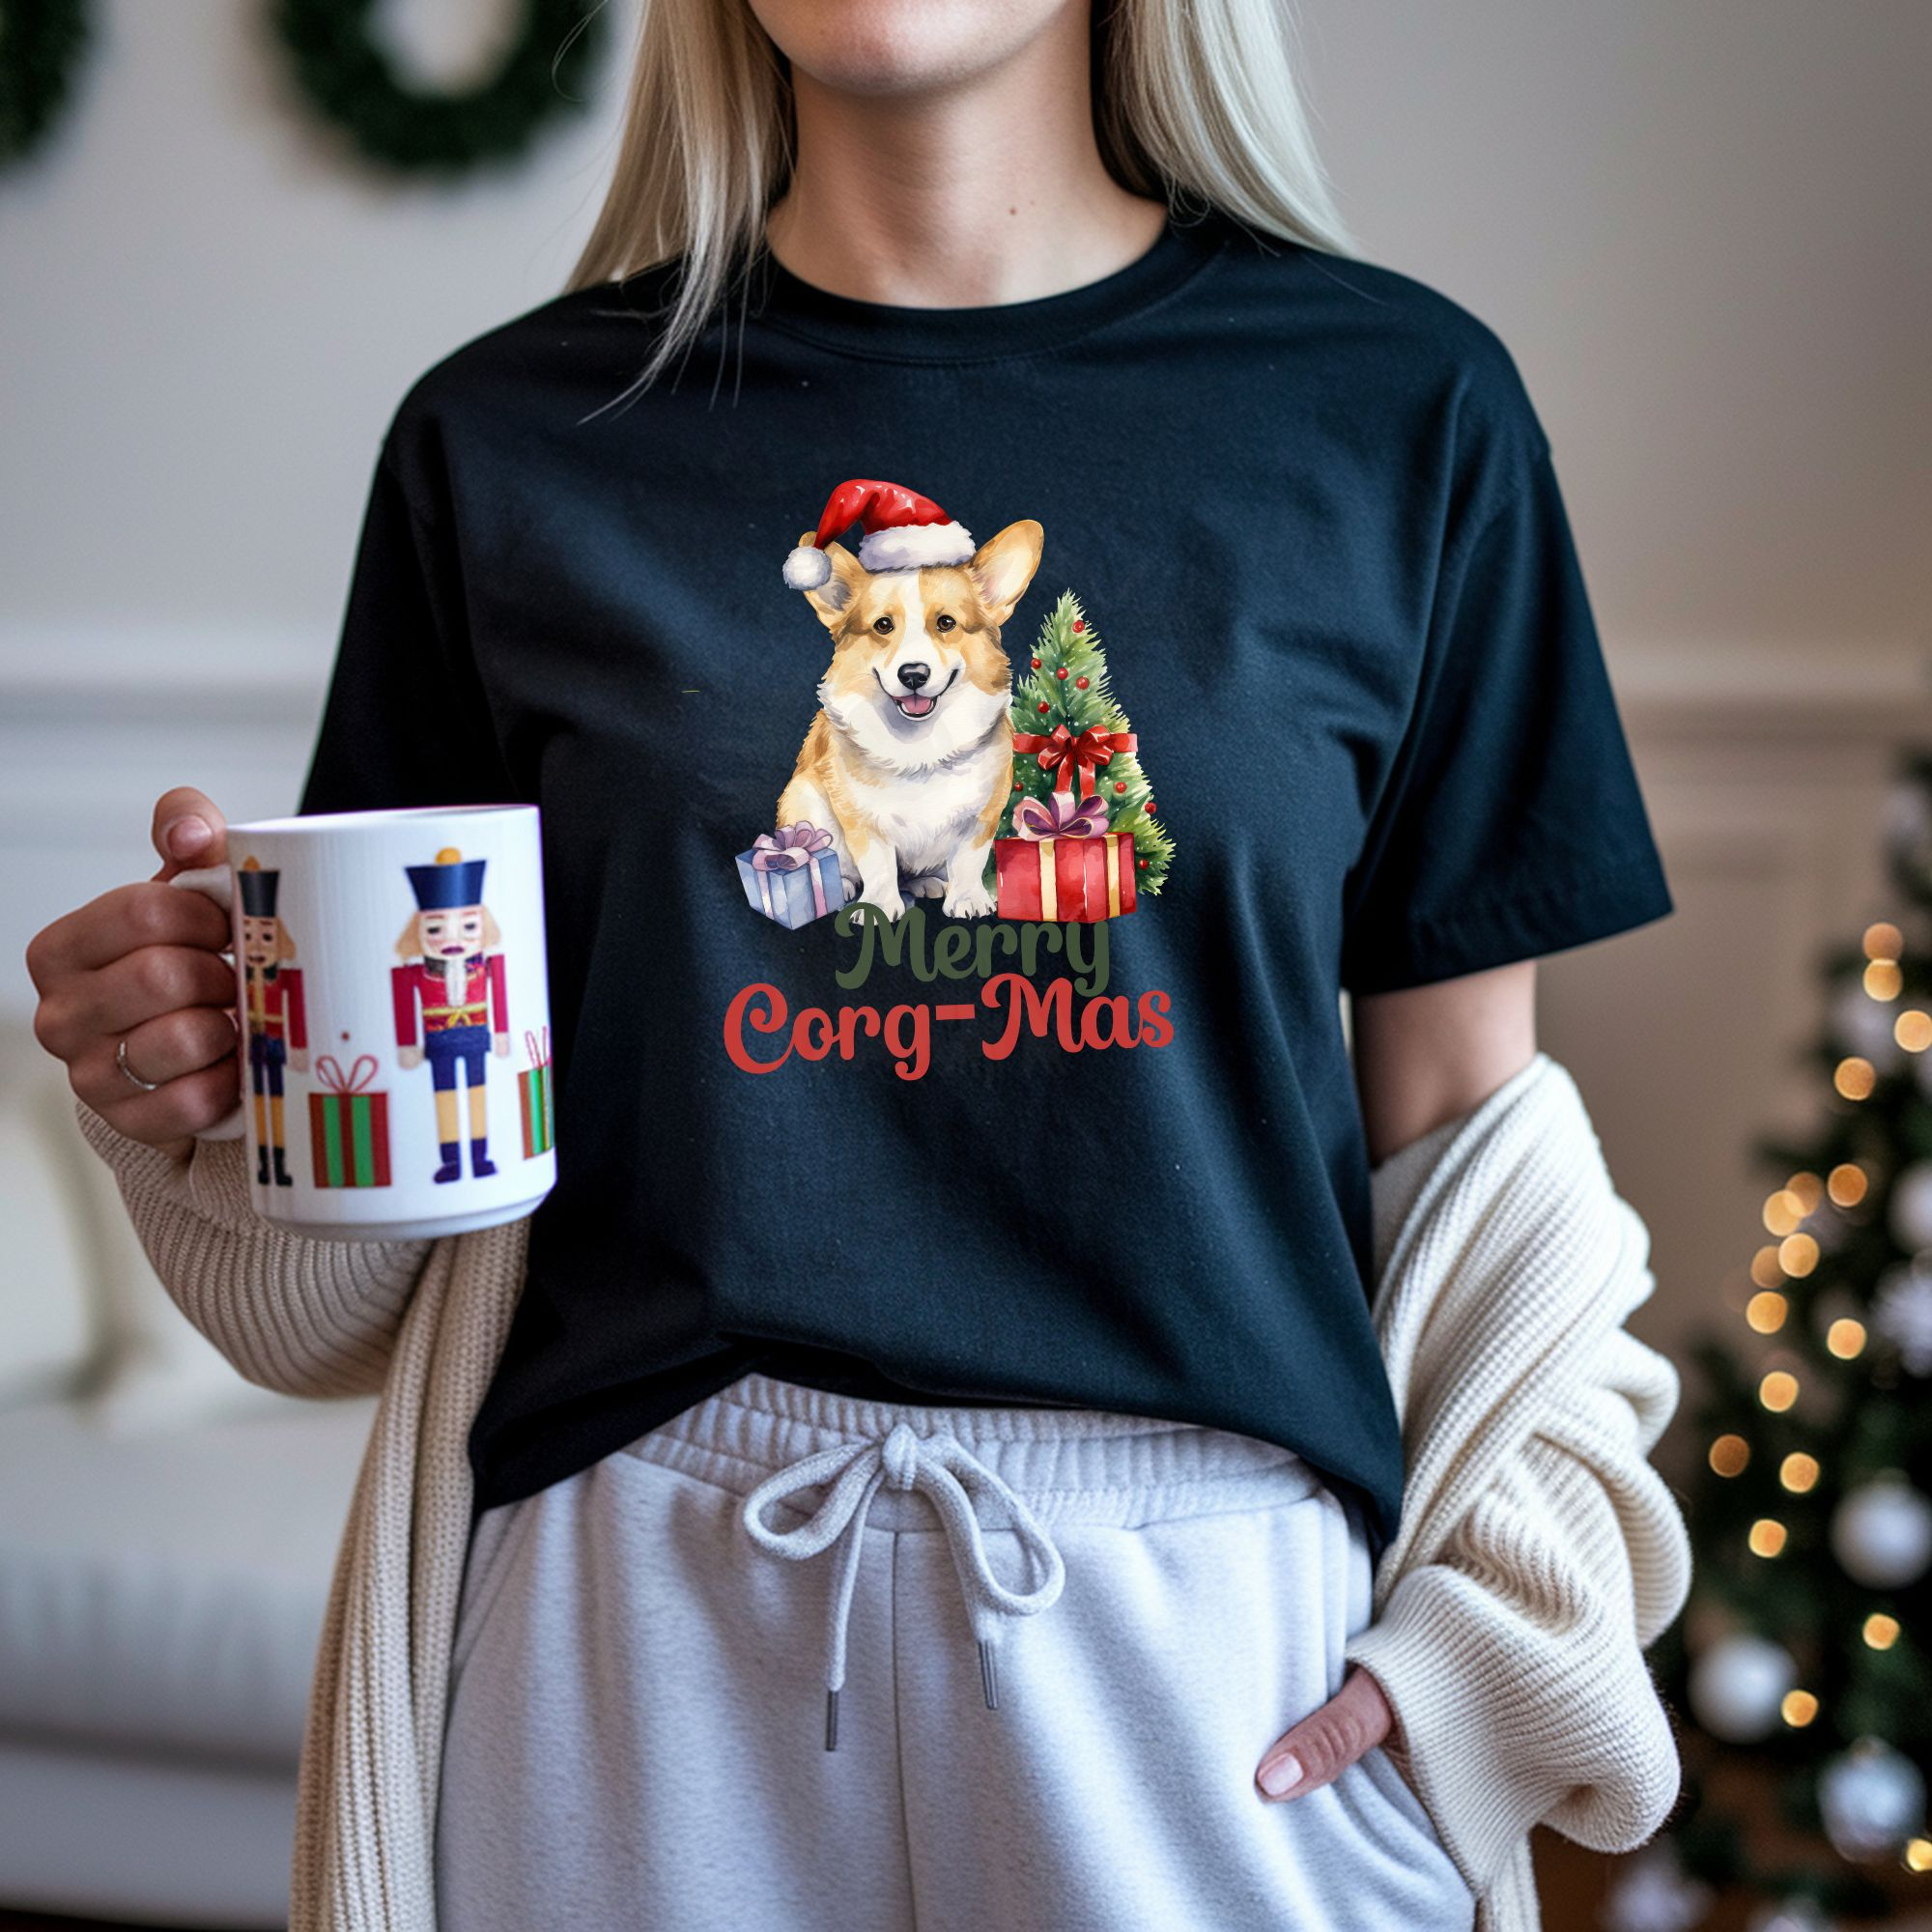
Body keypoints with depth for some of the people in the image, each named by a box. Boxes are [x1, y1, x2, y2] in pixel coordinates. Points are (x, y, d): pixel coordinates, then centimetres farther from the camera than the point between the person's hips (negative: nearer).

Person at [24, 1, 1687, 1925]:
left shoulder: (1401, 403, 1)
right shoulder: (510, 436, 3)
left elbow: (1459, 1108, 3)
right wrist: (196, 1090, -13)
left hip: (1207, 1587, 0)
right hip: (650, 1601, 1)